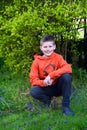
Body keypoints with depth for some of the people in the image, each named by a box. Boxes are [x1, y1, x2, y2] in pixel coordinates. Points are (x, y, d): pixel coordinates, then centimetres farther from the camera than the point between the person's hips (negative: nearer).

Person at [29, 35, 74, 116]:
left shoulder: (58, 57, -7)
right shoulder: (37, 61, -6)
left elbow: (68, 68, -24)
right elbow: (33, 79, -8)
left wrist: (51, 75, -33)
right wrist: (43, 82, -29)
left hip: (58, 86, 0)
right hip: (46, 88, 0)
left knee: (67, 76, -30)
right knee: (34, 92, -30)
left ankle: (66, 106, -19)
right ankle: (48, 100, 3)